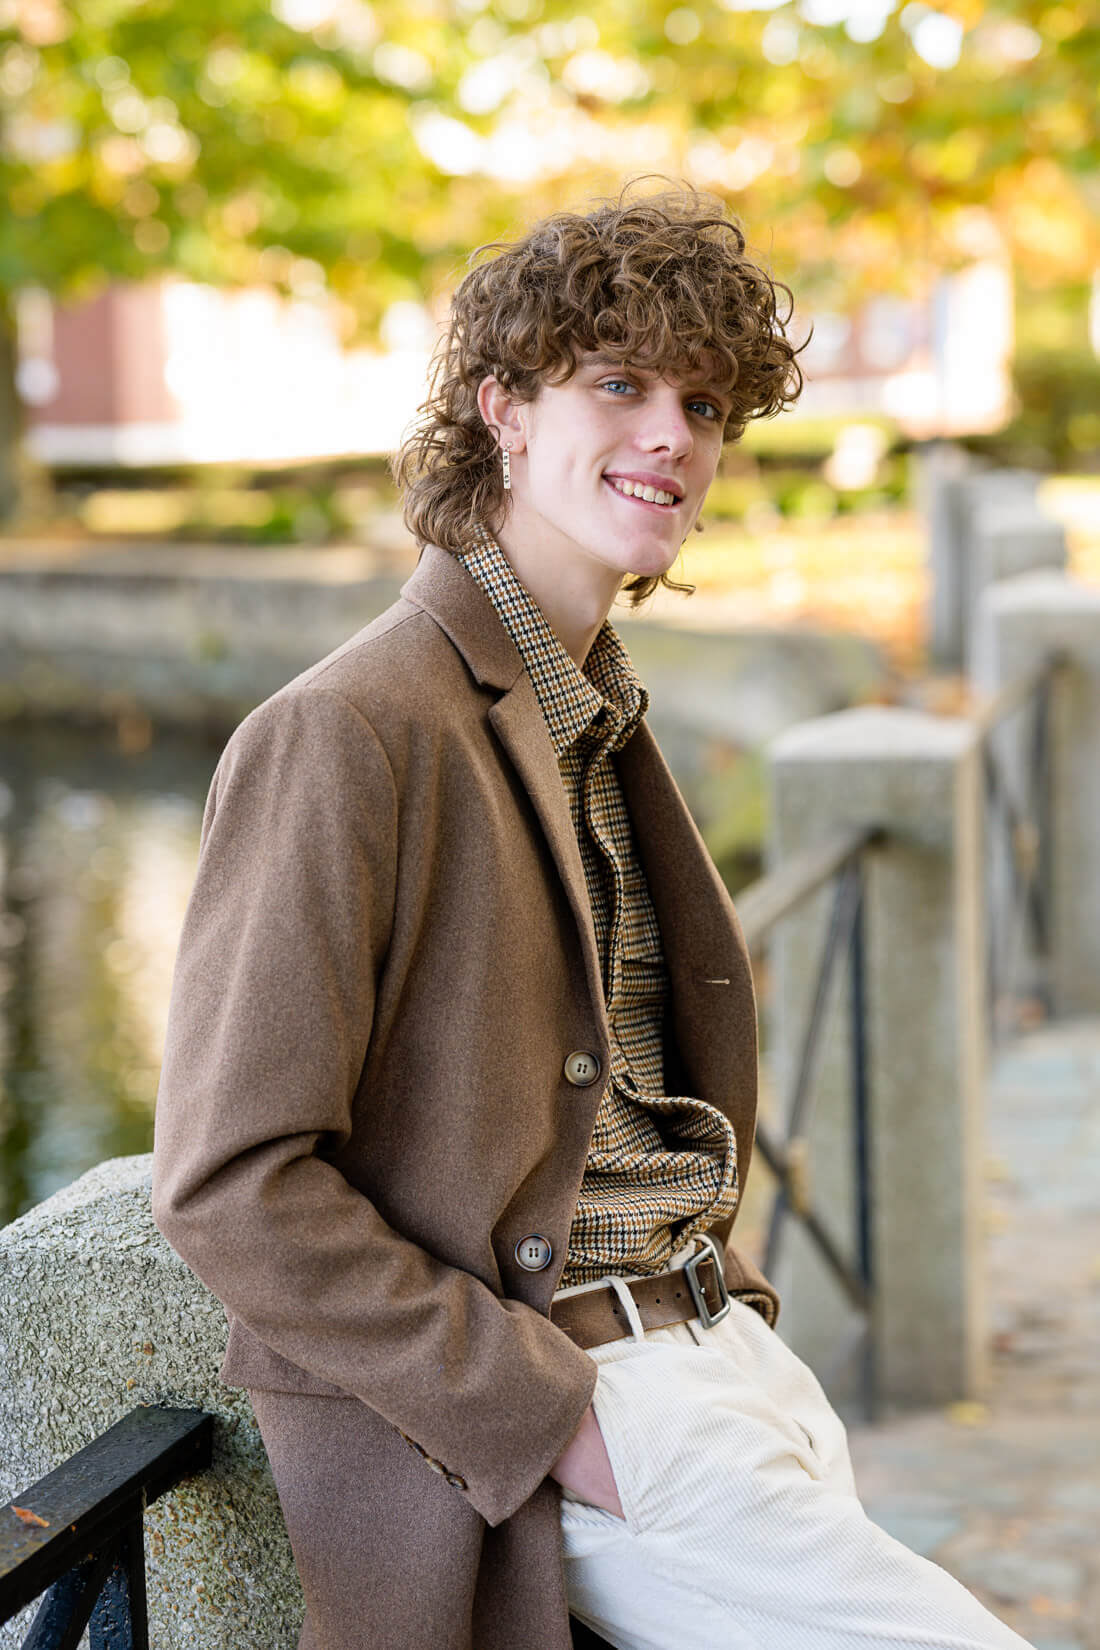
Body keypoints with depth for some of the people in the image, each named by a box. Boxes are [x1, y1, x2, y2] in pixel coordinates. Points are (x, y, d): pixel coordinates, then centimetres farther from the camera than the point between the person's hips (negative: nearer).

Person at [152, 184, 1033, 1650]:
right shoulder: (347, 733, -15)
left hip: (719, 1354, 9)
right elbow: (230, 1183, -18)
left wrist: (732, 1311, 10)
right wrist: (546, 1414, -18)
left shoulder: (599, 720, 15)